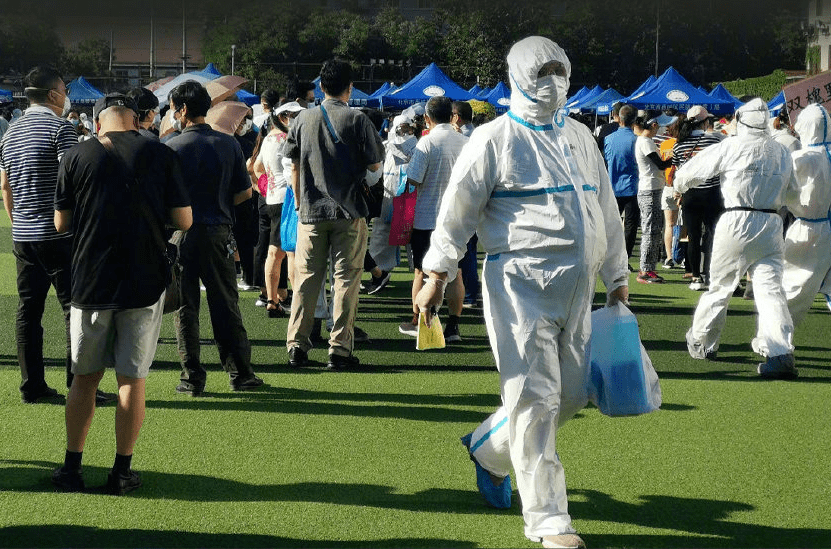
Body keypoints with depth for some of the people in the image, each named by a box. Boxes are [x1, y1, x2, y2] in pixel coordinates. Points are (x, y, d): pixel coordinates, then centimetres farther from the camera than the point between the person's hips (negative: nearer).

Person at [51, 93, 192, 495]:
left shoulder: (77, 157, -1)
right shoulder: (160, 155, -3)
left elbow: (61, 223, 4)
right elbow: (184, 221, -2)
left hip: (90, 281, 1)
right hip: (145, 281, -1)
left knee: (85, 377, 12)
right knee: (132, 379, 6)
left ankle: (72, 467, 16)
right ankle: (122, 471, 10)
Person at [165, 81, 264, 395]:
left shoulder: (173, 147, -8)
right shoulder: (229, 145, 1)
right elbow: (244, 193, 3)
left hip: (182, 232, -2)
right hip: (218, 231, 3)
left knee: (185, 307, 4)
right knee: (226, 304, 9)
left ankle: (192, 378, 4)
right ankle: (239, 373, 11)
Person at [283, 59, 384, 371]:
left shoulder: (303, 120, 4)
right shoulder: (358, 120, -5)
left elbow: (295, 167, 9)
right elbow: (375, 165, -1)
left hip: (311, 213, 3)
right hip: (349, 213, -3)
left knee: (306, 278, 8)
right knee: (346, 278, 2)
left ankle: (297, 346, 9)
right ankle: (339, 350, 0)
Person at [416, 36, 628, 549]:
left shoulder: (580, 136, 16)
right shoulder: (495, 139, -4)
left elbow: (605, 206, 22)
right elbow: (458, 208, -3)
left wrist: (617, 275, 23)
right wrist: (437, 274, -6)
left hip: (576, 285, 7)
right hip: (520, 282, -7)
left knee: (571, 393, 9)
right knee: (535, 396, -7)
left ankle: (489, 449, 35)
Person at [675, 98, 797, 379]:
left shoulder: (731, 147, -6)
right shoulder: (782, 151, 7)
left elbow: (695, 169, 4)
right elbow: (789, 188, 19)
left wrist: (680, 182, 26)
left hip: (737, 222, -3)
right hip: (771, 223, 3)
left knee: (720, 285, 13)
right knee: (771, 287, -2)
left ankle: (701, 343, 30)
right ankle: (780, 353, -16)